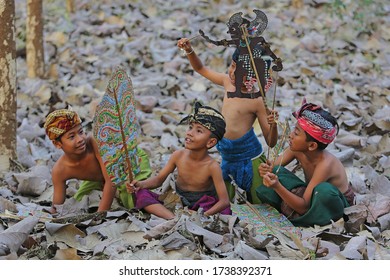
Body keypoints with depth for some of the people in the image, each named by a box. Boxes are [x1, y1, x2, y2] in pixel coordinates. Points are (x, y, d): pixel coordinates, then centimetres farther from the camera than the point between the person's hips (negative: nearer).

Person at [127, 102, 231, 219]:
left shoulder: (212, 166, -17)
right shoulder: (178, 156, -6)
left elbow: (224, 201, -20)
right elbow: (159, 179, 6)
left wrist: (204, 216, -37)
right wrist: (141, 184, -16)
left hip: (202, 207, -4)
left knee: (225, 212, -35)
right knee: (141, 194, -18)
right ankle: (173, 218, -35)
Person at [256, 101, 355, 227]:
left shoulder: (324, 164, -33)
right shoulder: (297, 149, -16)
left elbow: (304, 206, -34)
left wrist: (278, 187, -47)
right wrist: (267, 170, -32)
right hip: (311, 196, 5)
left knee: (324, 190, -40)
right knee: (276, 172, -11)